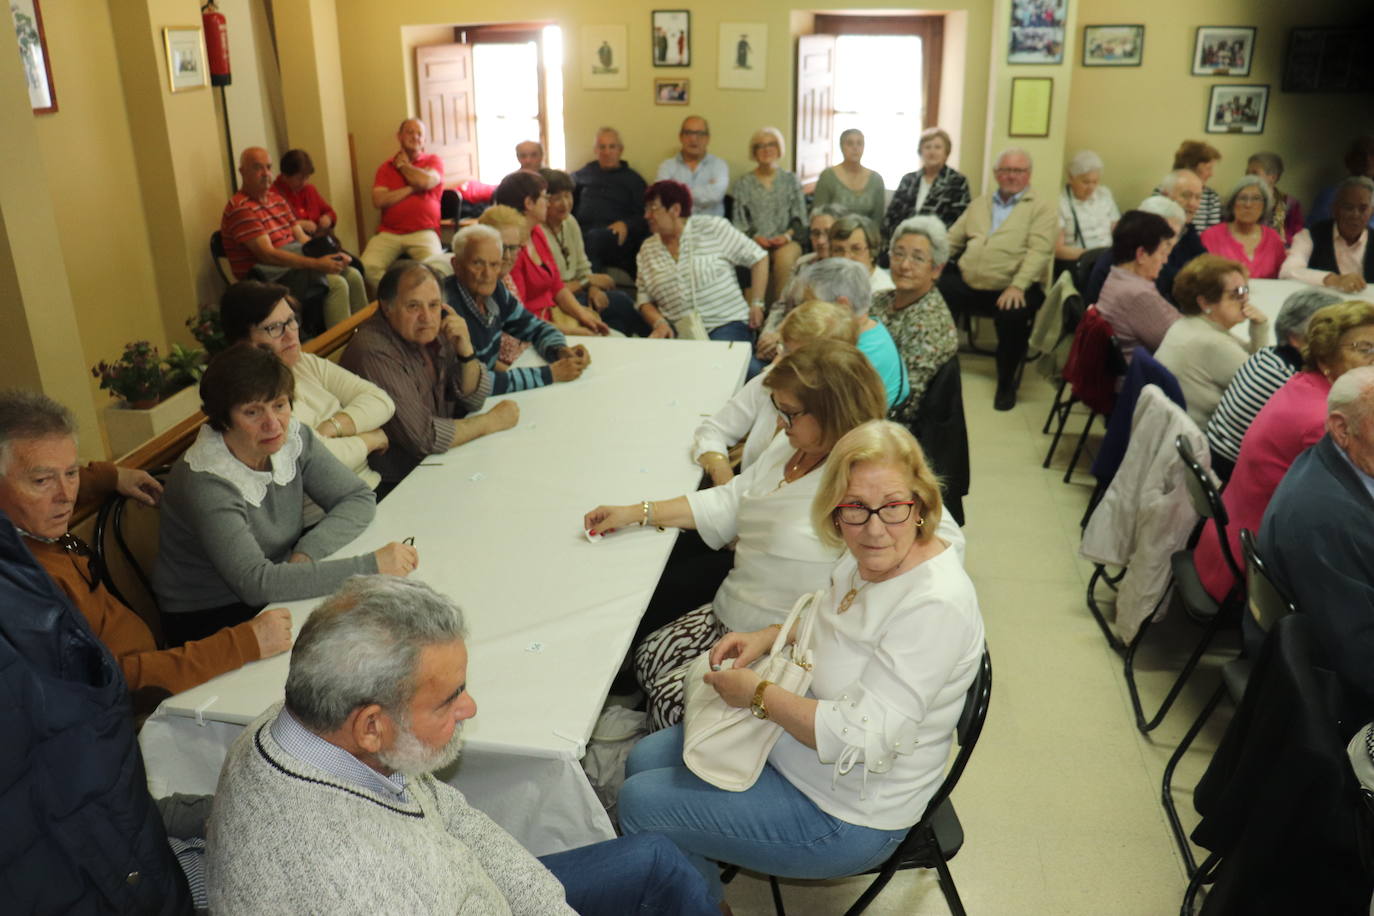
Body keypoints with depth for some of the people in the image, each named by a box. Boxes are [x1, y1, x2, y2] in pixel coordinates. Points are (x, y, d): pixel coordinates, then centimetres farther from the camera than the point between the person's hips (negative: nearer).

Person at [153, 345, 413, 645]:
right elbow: (256, 583, -33)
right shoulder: (204, 482, -26)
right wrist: (369, 565, -37)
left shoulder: (293, 438, -6)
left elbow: (358, 498, -4)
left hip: (278, 597, 6)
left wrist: (309, 552, -22)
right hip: (211, 622, -6)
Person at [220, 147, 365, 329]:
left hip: (294, 263, 9)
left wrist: (331, 256, -6)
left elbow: (302, 238, 13)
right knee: (336, 284, -23)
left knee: (353, 275, -4)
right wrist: (316, 263, -27)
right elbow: (267, 255, -21)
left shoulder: (277, 199, 15)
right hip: (268, 278, -9)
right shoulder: (240, 208, -13)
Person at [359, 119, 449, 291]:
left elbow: (426, 181, -11)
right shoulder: (386, 167, 17)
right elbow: (379, 201, 1)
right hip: (389, 233, 2)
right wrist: (411, 189, -2)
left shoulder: (433, 161, 13)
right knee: (368, 266, -26)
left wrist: (403, 165, 7)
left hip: (423, 232, -2)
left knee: (434, 265, -34)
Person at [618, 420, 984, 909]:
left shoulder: (935, 606, -32)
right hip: (794, 739, 9)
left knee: (639, 804, -3)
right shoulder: (871, 556, -6)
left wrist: (758, 694, -21)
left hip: (842, 816, -9)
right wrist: (768, 636, -1)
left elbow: (862, 738, -32)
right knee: (644, 759, 15)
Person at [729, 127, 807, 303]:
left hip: (786, 241, 1)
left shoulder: (791, 180, 15)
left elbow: (799, 217, 9)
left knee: (785, 257, -35)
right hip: (753, 242, -1)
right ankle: (756, 306, -35)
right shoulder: (742, 183, 12)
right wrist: (754, 237, -12)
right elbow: (738, 221, 7)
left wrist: (788, 235, -10)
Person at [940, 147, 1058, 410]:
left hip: (1012, 288, -5)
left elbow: (1039, 251, -11)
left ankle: (1006, 384, -11)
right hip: (967, 283, 5)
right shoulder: (979, 204, 22)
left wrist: (1017, 286, -26)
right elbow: (952, 240, 22)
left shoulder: (1041, 209, 4)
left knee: (1013, 316, -35)